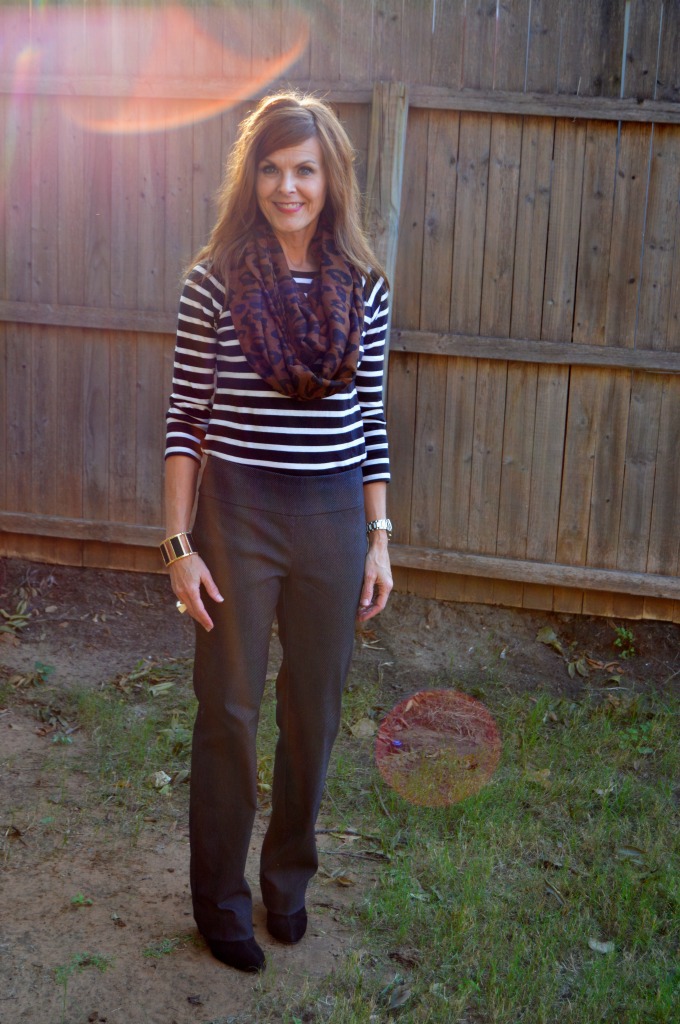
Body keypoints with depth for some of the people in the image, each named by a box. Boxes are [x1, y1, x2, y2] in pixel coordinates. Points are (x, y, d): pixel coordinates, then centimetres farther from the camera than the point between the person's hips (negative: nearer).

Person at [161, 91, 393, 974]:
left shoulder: (364, 287, 2)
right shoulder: (215, 282, -6)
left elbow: (371, 421, 6)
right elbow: (184, 420, -4)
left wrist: (379, 539, 4)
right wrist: (180, 545, -8)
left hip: (334, 519, 3)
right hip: (238, 514, -2)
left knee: (314, 712, 14)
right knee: (230, 711, 9)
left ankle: (288, 879, 36)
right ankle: (221, 901, 28)